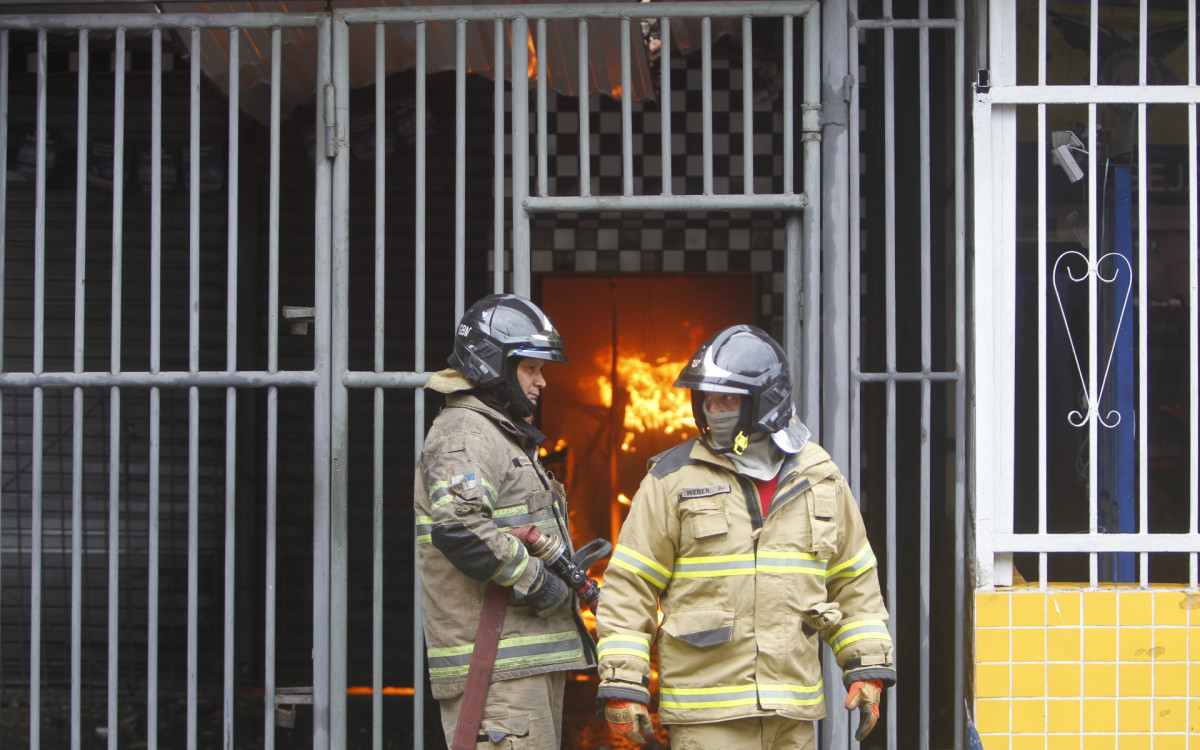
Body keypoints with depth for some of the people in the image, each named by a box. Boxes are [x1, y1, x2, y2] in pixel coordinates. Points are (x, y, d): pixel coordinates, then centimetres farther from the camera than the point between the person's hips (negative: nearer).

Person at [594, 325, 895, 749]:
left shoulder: (819, 477, 10)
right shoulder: (674, 478, -1)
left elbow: (854, 581, 17)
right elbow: (629, 586, -2)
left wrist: (868, 669, 11)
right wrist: (622, 686, -7)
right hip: (706, 710, -4)